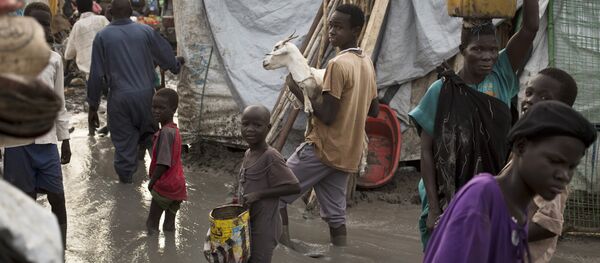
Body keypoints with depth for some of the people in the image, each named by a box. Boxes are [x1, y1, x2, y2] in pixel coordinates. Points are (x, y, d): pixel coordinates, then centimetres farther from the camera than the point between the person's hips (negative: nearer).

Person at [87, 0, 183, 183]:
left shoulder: (102, 36, -1)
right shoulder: (146, 31, 1)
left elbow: (96, 75, -1)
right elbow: (167, 58, 10)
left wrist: (93, 107, 6)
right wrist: (176, 64, 35)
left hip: (119, 98, -1)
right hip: (145, 93, 1)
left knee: (123, 142, 9)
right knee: (150, 137, 17)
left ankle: (126, 181, 17)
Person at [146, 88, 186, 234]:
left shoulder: (165, 132, -23)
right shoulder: (173, 129, 8)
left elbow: (163, 163, -24)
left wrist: (152, 182, -12)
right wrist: (154, 180, 19)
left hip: (165, 186, -9)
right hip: (177, 184, 9)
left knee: (151, 224, 5)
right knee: (169, 225, 17)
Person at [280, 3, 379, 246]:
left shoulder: (338, 64, -16)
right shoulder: (366, 63, 11)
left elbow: (327, 115, -20)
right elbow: (374, 110, 19)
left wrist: (298, 89, -10)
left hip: (322, 149, -8)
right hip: (347, 153, 8)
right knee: (335, 216, 10)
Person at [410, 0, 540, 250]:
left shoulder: (501, 78, -1)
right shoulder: (441, 91, -8)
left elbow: (530, 27, -12)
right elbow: (426, 152, -7)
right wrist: (433, 206, -11)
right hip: (447, 199, -2)